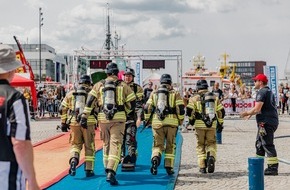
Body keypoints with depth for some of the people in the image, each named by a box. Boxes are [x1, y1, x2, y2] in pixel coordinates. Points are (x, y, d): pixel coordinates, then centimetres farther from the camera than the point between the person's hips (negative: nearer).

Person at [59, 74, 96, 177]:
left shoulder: (71, 94, 13)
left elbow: (62, 109, 11)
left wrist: (63, 123, 16)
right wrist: (97, 120, 7)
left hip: (74, 122, 2)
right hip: (88, 122, -2)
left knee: (75, 144, 13)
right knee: (89, 146, 9)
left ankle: (73, 160, -15)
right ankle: (89, 170, 11)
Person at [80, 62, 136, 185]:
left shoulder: (99, 85, 8)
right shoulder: (123, 85, 6)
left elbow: (90, 101, 2)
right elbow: (132, 103, 8)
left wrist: (84, 116, 2)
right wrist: (125, 113, 25)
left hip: (103, 119, 2)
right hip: (118, 119, -2)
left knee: (106, 144, 18)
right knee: (115, 144, -7)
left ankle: (108, 169, 30)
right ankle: (111, 172, -21)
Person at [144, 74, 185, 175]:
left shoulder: (154, 93, 12)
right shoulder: (175, 93, 6)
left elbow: (147, 108, 8)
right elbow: (180, 108, -1)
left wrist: (147, 119, 19)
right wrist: (181, 120, 10)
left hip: (157, 122, 1)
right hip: (171, 121, -1)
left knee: (157, 144, 5)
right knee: (170, 145, 11)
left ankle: (155, 158, -25)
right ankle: (169, 167, 10)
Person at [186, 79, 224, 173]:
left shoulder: (195, 98, 1)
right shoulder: (215, 98, 11)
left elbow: (189, 109, -8)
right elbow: (220, 111, 9)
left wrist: (191, 119, 10)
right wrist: (220, 123, 19)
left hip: (200, 124, -2)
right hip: (212, 125, 2)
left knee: (200, 145, 8)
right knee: (211, 143, 13)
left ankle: (202, 167, 4)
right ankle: (211, 157, -18)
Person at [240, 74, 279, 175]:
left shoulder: (262, 92, -13)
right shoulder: (269, 91, 19)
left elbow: (257, 109, -20)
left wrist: (246, 113, -5)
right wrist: (250, 113, 22)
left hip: (266, 122, -11)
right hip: (272, 120, 11)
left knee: (268, 145, -9)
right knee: (259, 144, 17)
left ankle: (273, 168, -8)